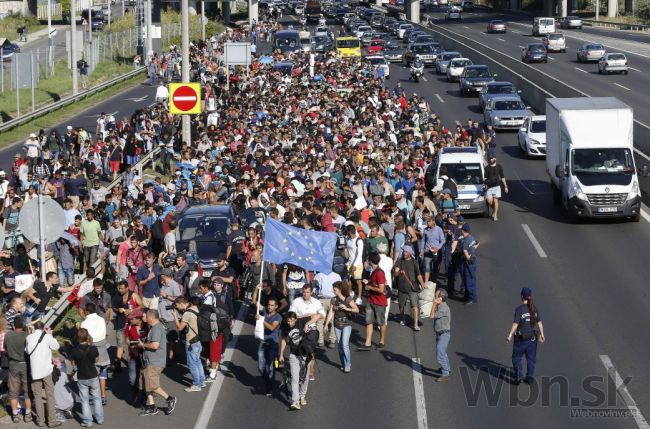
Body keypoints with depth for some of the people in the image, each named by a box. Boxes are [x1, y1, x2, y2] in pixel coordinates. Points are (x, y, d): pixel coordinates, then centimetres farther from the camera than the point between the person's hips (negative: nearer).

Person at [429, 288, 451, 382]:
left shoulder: (444, 308, -24)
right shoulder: (440, 306, 6)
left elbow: (432, 316, -22)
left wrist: (434, 304, -16)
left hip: (444, 334, -10)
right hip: (439, 334, 10)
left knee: (440, 354, -14)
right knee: (442, 352, 25)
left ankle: (445, 375, -11)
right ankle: (447, 369, 42)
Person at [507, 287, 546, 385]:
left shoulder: (519, 309, -16)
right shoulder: (534, 308, -2)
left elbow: (515, 324, -18)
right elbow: (539, 322, 3)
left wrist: (510, 335, -13)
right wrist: (541, 334, 12)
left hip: (521, 338, -4)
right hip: (532, 337, 4)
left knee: (517, 358, 11)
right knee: (531, 358, 15)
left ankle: (518, 377, 7)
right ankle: (530, 378, 19)